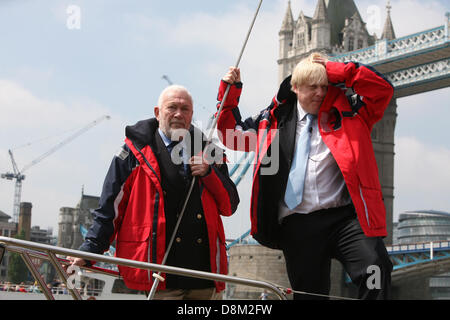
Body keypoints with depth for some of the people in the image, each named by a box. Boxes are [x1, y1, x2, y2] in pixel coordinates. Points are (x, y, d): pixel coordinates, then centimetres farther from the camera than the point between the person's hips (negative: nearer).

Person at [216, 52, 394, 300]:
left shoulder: (345, 112, 11)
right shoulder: (275, 119, 15)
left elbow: (382, 89, 0)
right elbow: (232, 134, 25)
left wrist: (336, 71, 0)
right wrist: (229, 92, 15)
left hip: (343, 216, -1)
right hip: (298, 225, 2)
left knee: (376, 267, -26)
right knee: (309, 294, 7)